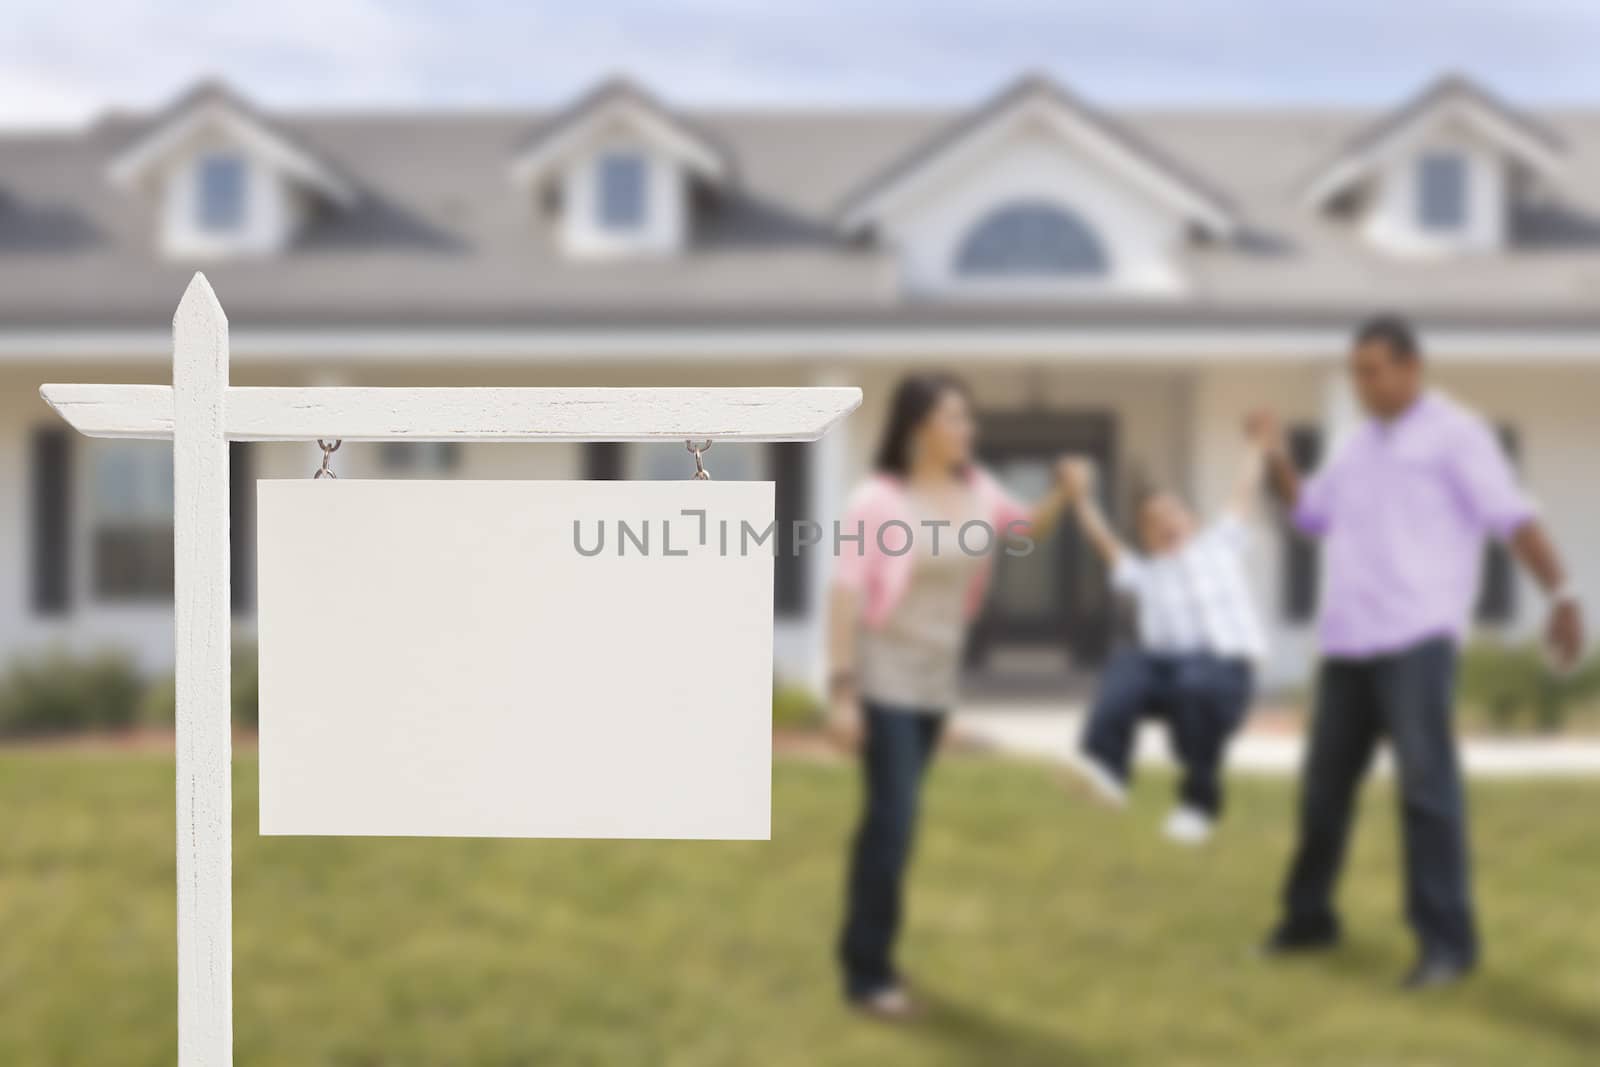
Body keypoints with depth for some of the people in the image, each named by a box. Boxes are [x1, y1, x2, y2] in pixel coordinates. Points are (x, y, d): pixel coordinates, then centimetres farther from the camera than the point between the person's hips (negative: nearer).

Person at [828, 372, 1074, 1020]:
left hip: (937, 679, 6)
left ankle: (864, 950, 26)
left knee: (890, 817, 14)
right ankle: (867, 973, 0)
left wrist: (1063, 495, -2)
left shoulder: (974, 488, 3)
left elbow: (1025, 532, 20)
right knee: (893, 820, -9)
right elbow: (846, 593, -15)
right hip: (883, 676, -6)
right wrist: (841, 689, -19)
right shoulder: (878, 498, -14)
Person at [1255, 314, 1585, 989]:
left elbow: (1515, 518, -7)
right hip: (1347, 641, 7)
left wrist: (1561, 597, -17)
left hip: (1416, 638, -7)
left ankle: (1446, 941, -8)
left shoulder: (1454, 433, -1)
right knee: (1324, 785, 11)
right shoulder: (1360, 445, 19)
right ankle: (1309, 918, 24)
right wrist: (1276, 459, 11)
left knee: (1427, 786, -11)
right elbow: (1311, 514, 27)